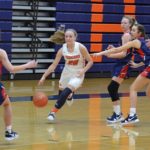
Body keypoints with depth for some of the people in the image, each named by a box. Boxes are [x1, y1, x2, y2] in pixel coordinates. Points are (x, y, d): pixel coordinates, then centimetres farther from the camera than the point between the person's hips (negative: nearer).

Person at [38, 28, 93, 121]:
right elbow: (54, 65, -10)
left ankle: (53, 112, -12)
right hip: (66, 73, 4)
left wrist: (84, 70, -28)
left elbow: (90, 61, -11)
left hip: (77, 75, -4)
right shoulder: (62, 49, -13)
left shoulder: (81, 48, -21)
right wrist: (44, 77, -17)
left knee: (66, 92, -22)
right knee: (61, 92, 16)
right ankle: (69, 94, 54)